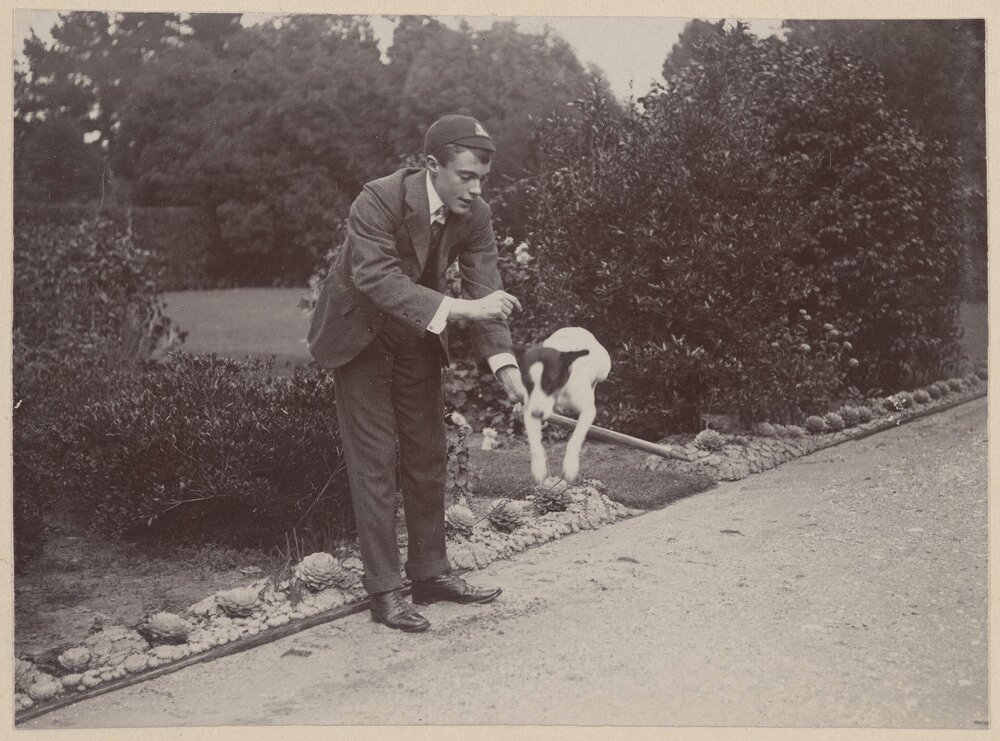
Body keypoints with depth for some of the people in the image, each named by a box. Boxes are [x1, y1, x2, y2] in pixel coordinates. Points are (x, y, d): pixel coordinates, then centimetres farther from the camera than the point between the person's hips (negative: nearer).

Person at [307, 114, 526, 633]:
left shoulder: (474, 216, -13)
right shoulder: (379, 201, -30)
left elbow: (484, 289, -17)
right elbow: (377, 279, -41)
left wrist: (504, 363, -31)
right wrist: (457, 308, -50)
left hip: (419, 337, 6)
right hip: (361, 336, -6)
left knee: (428, 458, 10)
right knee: (374, 460, -5)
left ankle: (430, 573, 23)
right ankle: (383, 589, 2)